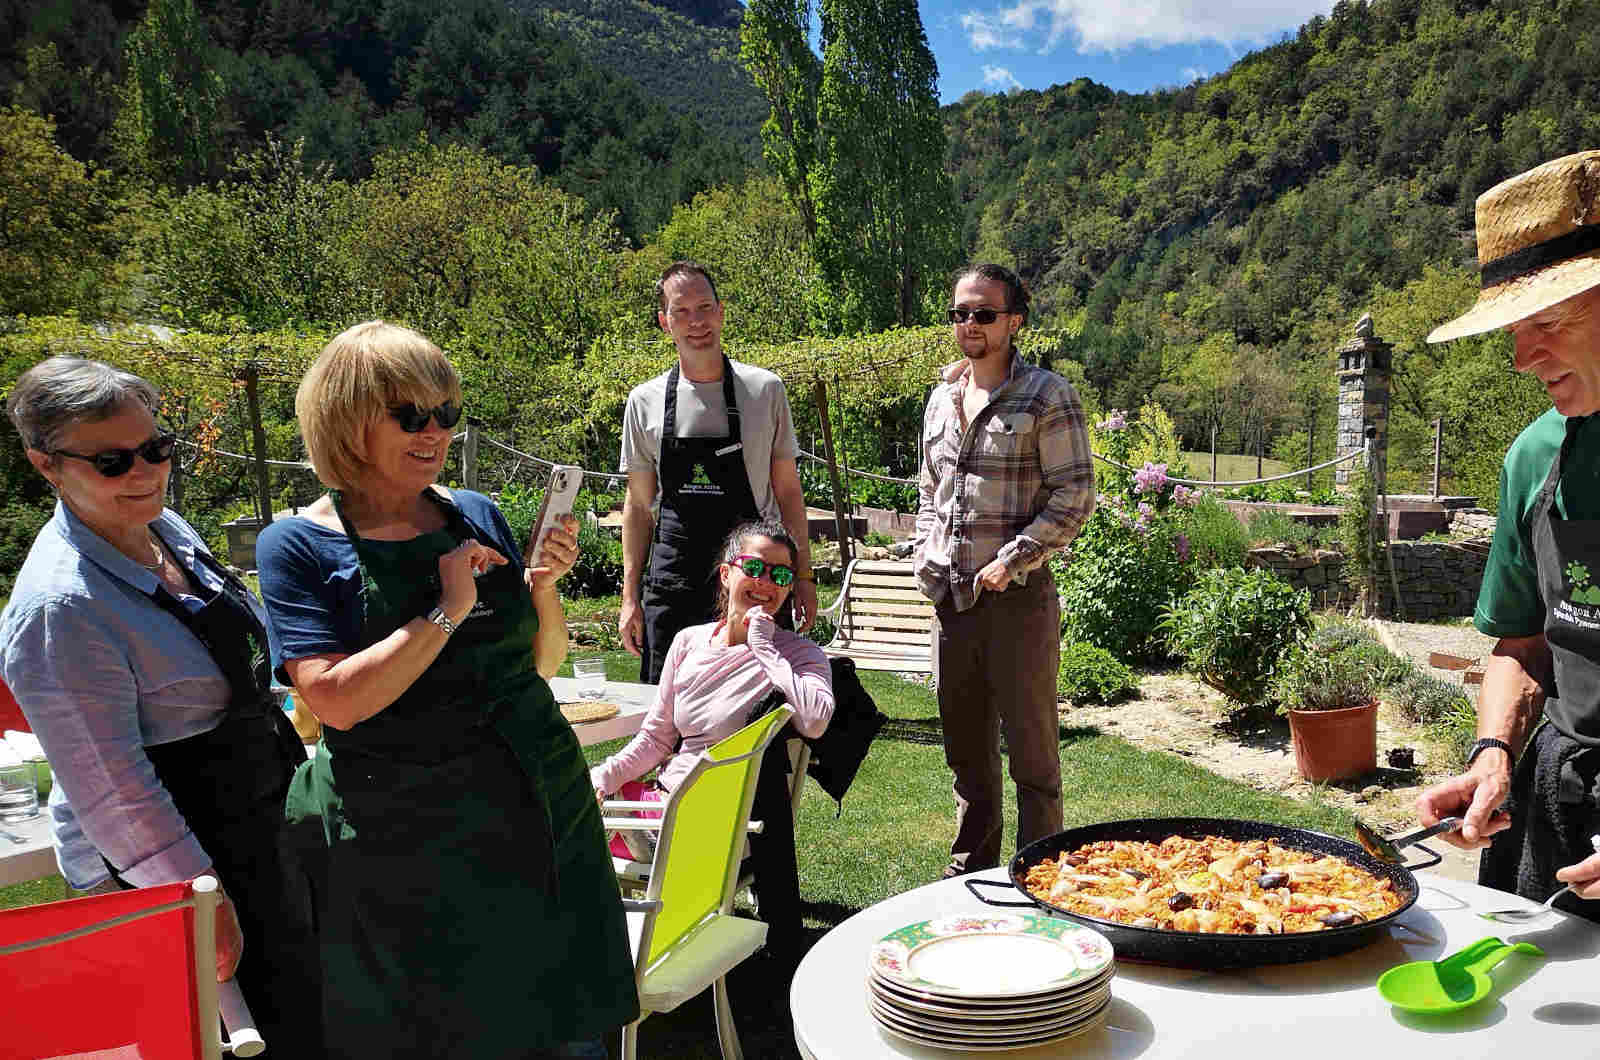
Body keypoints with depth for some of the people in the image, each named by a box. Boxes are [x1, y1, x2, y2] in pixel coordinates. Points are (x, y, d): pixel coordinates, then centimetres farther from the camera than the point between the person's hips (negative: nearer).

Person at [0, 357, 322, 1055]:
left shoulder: (165, 527, 0)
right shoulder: (59, 607, -26)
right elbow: (110, 789, -24)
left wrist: (286, 752, 19)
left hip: (262, 817, 8)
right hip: (158, 859, -8)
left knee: (311, 1002, 22)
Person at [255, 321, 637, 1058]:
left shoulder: (477, 515, 6)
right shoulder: (298, 546, -6)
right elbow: (337, 700, -18)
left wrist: (544, 587, -6)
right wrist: (448, 611, -19)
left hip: (538, 807, 4)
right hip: (407, 844, -4)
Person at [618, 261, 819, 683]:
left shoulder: (765, 390, 1)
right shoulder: (645, 401, 4)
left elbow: (788, 492, 5)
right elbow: (638, 505, 9)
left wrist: (803, 577, 2)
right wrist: (630, 596, 6)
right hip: (670, 591, 1)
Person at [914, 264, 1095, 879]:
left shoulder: (1047, 396, -6)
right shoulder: (942, 398, 13)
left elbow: (1074, 496, -10)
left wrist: (1009, 562, -15)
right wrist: (924, 552, 7)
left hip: (1018, 598, -6)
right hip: (949, 597, 6)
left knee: (1031, 747, 3)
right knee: (965, 743, 16)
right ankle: (972, 868, 31)